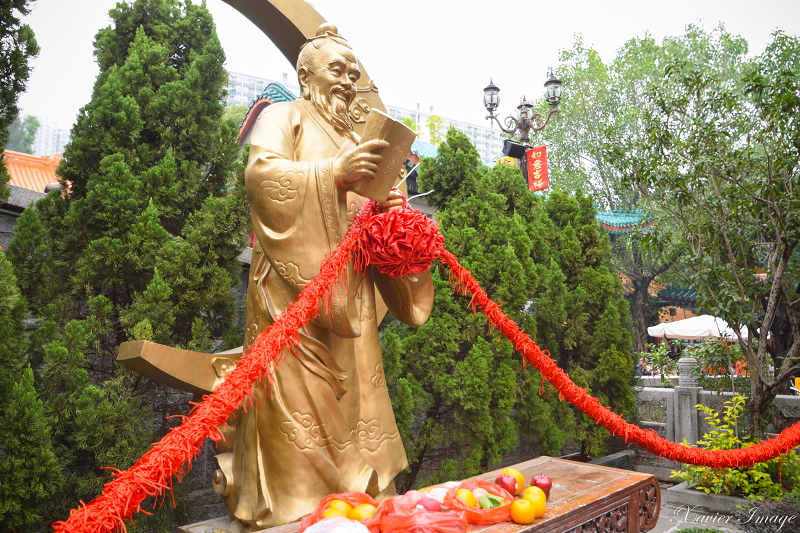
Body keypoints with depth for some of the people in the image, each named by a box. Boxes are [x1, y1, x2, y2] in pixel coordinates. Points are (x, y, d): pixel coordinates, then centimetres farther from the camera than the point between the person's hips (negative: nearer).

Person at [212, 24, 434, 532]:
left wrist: (387, 208, 1)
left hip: (347, 289, 6)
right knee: (297, 390, -7)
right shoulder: (284, 118, 6)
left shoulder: (355, 137, 25)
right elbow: (260, 174, -12)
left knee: (350, 389, 7)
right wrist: (334, 172, -23)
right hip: (293, 283, -6)